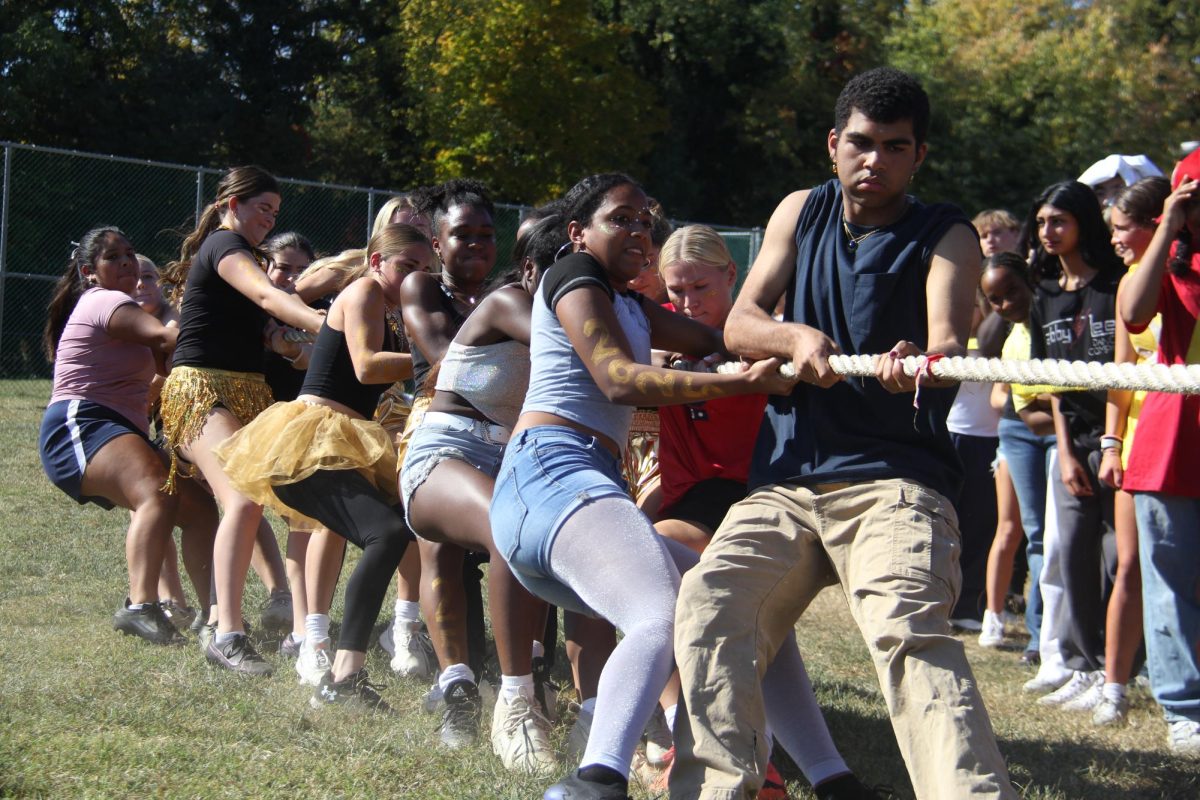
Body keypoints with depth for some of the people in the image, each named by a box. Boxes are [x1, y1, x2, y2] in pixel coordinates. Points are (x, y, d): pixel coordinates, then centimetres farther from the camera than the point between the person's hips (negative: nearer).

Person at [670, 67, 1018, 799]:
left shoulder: (946, 237, 2)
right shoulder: (801, 214, 14)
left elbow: (951, 340, -16)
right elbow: (740, 324, 7)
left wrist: (924, 359, -42)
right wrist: (797, 337, -17)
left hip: (896, 481, -4)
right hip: (785, 480, 4)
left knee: (908, 628, -29)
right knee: (711, 602, -20)